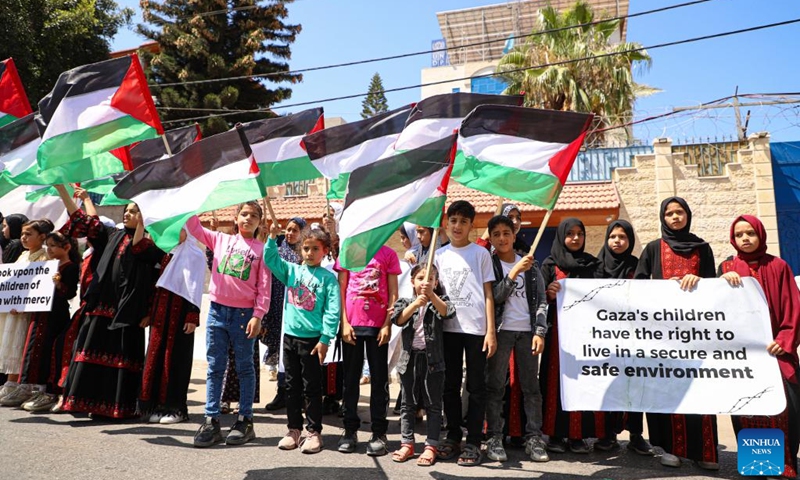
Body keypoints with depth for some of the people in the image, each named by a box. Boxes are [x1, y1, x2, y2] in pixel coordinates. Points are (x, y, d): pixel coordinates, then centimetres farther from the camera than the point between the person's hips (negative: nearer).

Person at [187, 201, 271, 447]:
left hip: (244, 314, -3)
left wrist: (257, 316, -10)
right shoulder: (220, 240, 11)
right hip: (217, 311, 3)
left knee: (245, 368, 6)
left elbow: (264, 287, -3)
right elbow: (193, 227, 11)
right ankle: (211, 421, 11)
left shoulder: (262, 249, 2)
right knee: (215, 368, 6)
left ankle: (245, 420, 13)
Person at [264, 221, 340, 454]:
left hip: (312, 339, -4)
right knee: (292, 385, 13)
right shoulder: (292, 271, 7)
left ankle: (313, 432, 16)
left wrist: (325, 339, -15)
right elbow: (271, 259, 4)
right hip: (290, 335, 5)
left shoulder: (328, 277, -6)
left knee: (312, 387, 5)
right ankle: (294, 429, 24)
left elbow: (332, 311, -10)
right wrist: (272, 237, -12)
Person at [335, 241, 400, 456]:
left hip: (378, 325, -1)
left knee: (379, 378, 5)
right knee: (351, 377, 9)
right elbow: (341, 290, 4)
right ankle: (350, 430, 21)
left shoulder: (388, 254, 2)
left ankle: (379, 433, 15)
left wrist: (387, 324, -6)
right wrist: (344, 323, -3)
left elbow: (393, 293, 1)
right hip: (352, 324, 1)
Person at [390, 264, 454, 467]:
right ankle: (407, 444, 20)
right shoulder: (406, 302, 6)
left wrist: (432, 296, -31)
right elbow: (398, 319, -12)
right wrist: (416, 303, -25)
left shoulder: (440, 300, 3)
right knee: (408, 404, 10)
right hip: (410, 358, 2)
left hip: (433, 359, -1)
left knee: (433, 404, 5)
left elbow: (448, 312, -18)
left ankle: (431, 446, 13)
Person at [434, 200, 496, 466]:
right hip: (448, 327, 3)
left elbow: (488, 293, 1)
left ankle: (473, 442, 11)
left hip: (476, 327, -3)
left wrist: (491, 331, -5)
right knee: (450, 385, 10)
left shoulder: (481, 253, 3)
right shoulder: (439, 255, 10)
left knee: (476, 386, 3)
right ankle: (453, 436, 22)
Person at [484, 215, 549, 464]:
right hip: (501, 330, -2)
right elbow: (494, 297, -9)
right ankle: (494, 438, 8)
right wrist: (514, 273, -19)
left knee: (531, 385, 4)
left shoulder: (530, 265, 10)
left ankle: (534, 438, 11)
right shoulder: (488, 265, 2)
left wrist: (539, 331, -2)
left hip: (527, 331, 2)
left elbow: (541, 300, 8)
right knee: (495, 386, 1)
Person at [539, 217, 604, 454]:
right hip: (558, 330, -2)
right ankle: (555, 434, 4)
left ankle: (577, 435, 8)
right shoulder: (550, 264, 6)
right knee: (557, 380, -2)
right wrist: (549, 294, -21)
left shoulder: (592, 264, 13)